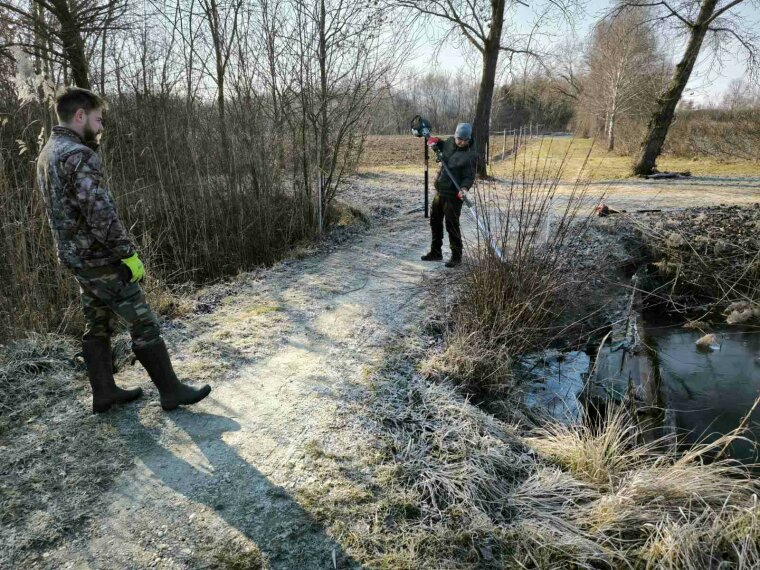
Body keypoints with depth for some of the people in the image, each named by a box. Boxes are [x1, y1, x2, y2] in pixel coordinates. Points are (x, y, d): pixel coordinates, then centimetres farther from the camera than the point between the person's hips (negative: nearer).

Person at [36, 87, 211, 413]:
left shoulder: (47, 153, 12)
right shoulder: (78, 155, -20)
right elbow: (101, 213, -25)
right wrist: (129, 254, -19)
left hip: (76, 257, 10)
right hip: (100, 259, -10)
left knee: (98, 326, 16)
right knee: (143, 324, -1)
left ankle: (104, 393, 25)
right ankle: (171, 391, 7)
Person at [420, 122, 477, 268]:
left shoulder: (470, 155, -14)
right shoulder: (450, 142, 4)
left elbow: (469, 176, -14)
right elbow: (442, 145, 27)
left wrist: (464, 188, -32)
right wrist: (435, 142, 7)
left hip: (453, 195, -8)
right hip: (439, 191, 8)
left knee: (452, 226, -5)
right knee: (435, 222, 16)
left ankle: (456, 257, 7)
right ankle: (435, 252, 30)